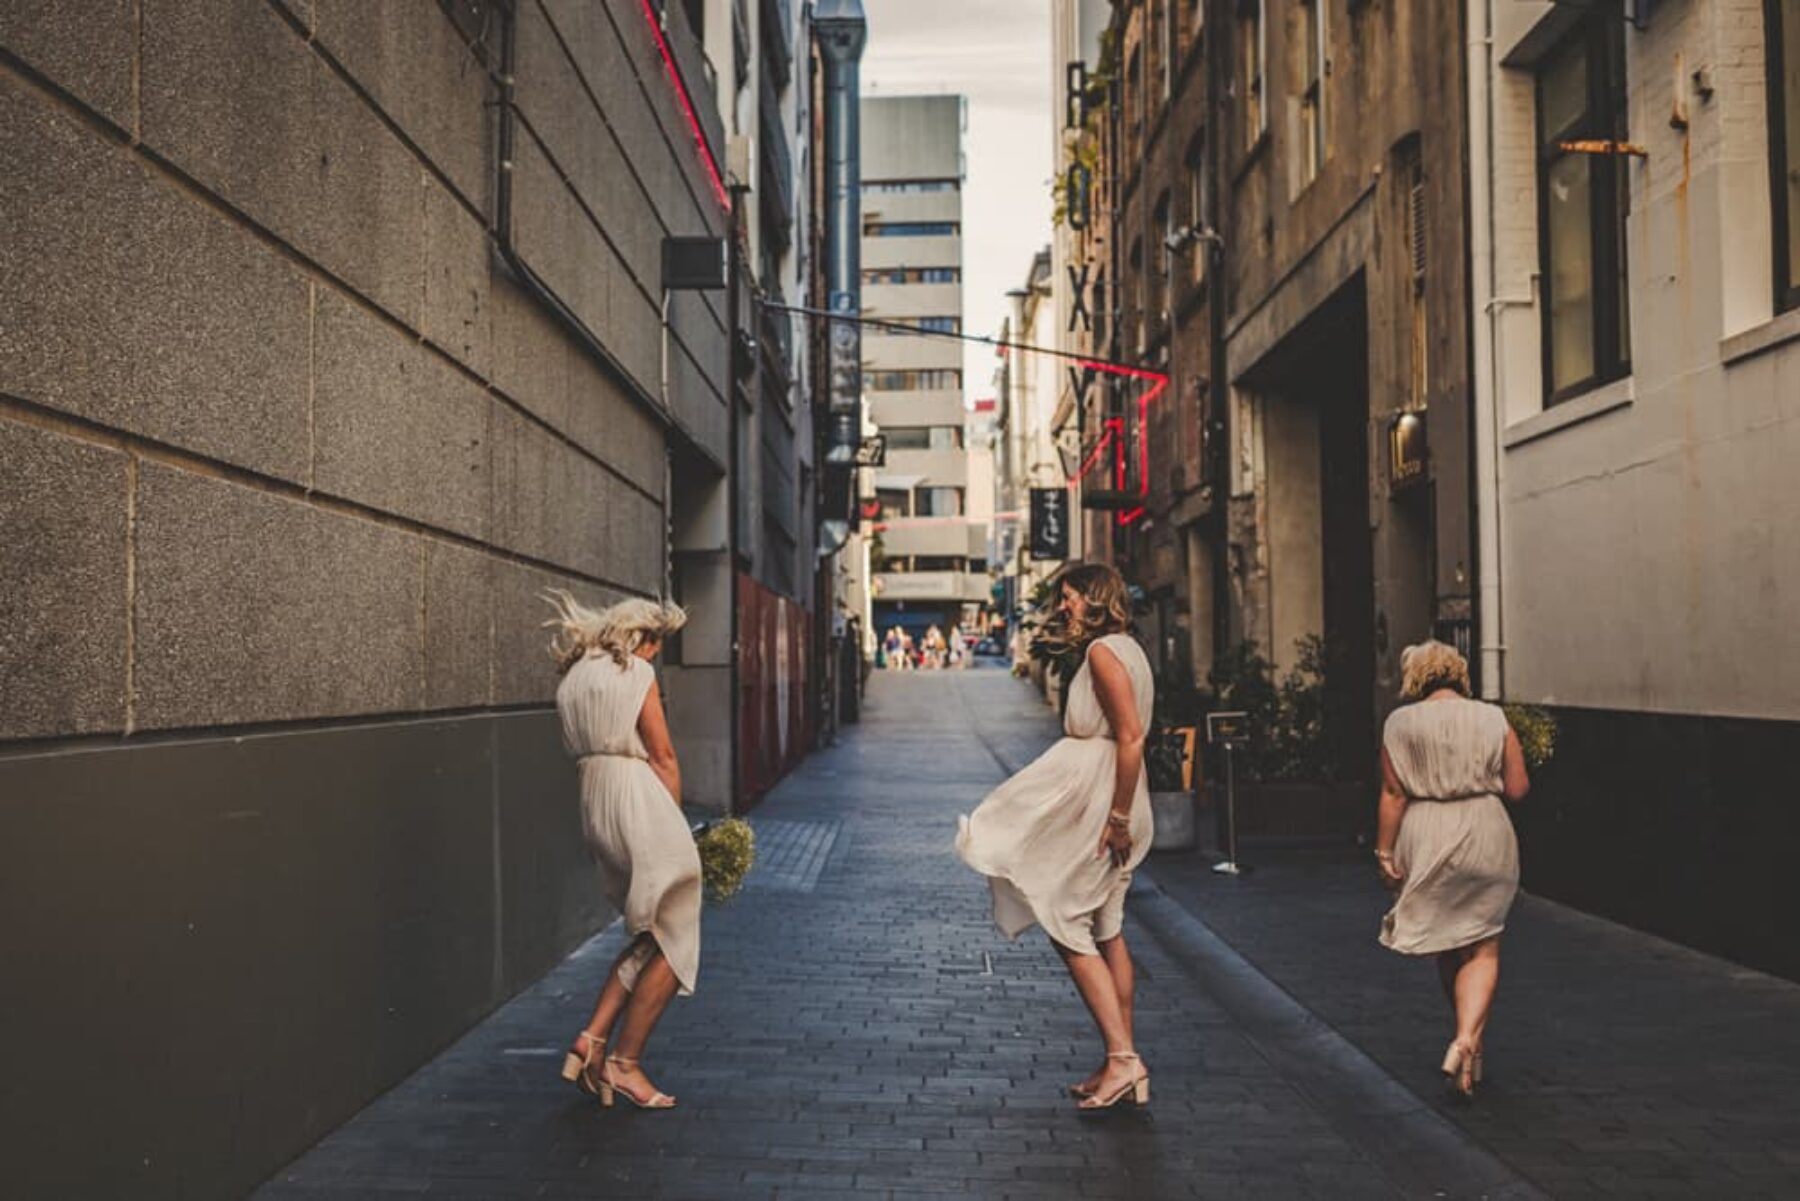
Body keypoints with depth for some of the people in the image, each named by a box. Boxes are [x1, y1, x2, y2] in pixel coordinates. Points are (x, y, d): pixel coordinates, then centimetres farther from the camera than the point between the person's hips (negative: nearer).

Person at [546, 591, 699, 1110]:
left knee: (651, 936, 18)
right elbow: (663, 757, -7)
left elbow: (581, 750, 13)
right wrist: (676, 824, 5)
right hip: (641, 802, -8)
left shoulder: (573, 679, 17)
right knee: (673, 943, 4)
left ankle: (591, 1042, 9)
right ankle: (625, 1063, 6)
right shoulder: (635, 673, -5)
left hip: (594, 805, 8)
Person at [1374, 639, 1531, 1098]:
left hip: (1426, 840, 1)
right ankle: (1467, 1039, -16)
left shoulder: (1401, 723, -1)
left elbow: (1393, 794, -5)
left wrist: (1385, 851, 0)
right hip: (1485, 837, 0)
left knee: (1446, 947, 16)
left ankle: (1468, 1038, 29)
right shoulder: (1493, 719, 2)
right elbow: (1517, 789, 0)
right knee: (1481, 948, 3)